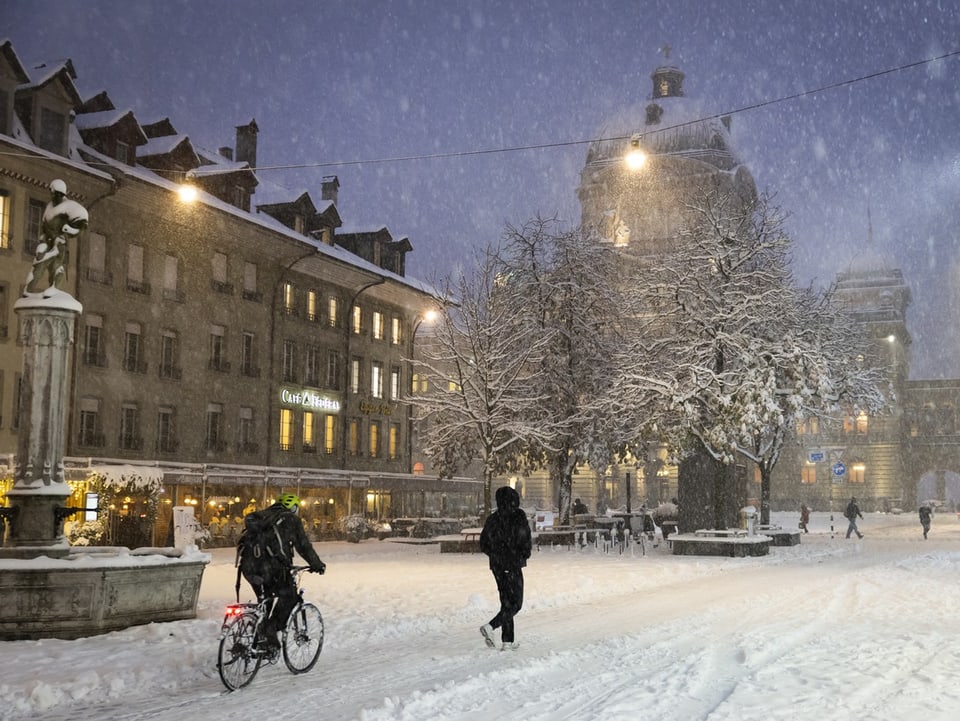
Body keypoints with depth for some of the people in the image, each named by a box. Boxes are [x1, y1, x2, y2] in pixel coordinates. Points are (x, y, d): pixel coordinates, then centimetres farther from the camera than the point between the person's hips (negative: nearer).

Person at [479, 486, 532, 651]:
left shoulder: (492, 519, 7)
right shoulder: (518, 516, -10)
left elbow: (483, 544, 9)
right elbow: (524, 539, -16)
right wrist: (525, 554, 3)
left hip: (497, 565, 6)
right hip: (513, 565, -6)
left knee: (506, 602, 14)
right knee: (515, 603, -1)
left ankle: (508, 641, 13)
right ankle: (490, 626, -20)